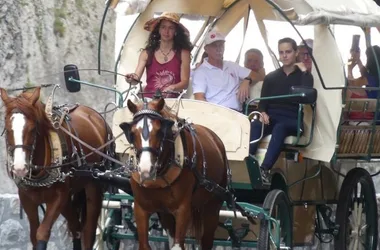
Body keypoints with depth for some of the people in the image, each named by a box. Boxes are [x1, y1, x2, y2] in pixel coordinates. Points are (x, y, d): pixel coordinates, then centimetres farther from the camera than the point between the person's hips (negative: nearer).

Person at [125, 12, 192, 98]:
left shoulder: (183, 53, 5)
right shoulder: (147, 53, 8)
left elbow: (185, 82, 1)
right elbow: (137, 76, 0)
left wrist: (172, 88, -19)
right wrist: (132, 78, -24)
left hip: (172, 100, -1)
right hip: (149, 99, 1)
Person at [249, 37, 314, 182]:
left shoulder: (304, 76, 9)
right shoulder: (271, 77, 18)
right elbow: (262, 102, 13)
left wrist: (304, 72, -10)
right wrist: (263, 113, -10)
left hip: (292, 121, -3)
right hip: (271, 118, 3)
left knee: (279, 128, -39)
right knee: (254, 125, -33)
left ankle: (264, 170, -53)